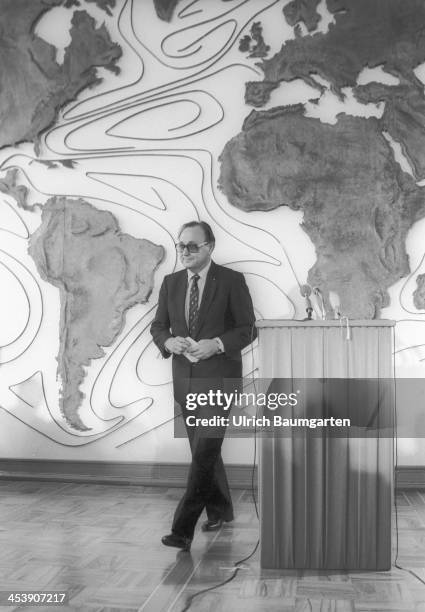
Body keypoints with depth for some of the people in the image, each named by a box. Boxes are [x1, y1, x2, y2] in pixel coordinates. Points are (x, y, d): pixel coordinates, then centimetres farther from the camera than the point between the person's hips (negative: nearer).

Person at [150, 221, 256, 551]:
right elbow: (158, 326, 12)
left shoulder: (232, 281, -6)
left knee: (205, 451, -12)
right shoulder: (171, 283, 8)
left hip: (219, 378, -5)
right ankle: (220, 510, 34)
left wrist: (217, 344, -21)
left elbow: (248, 329, -5)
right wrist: (169, 341, -10)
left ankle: (183, 529, -9)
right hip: (184, 377, 6)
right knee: (202, 450, 15)